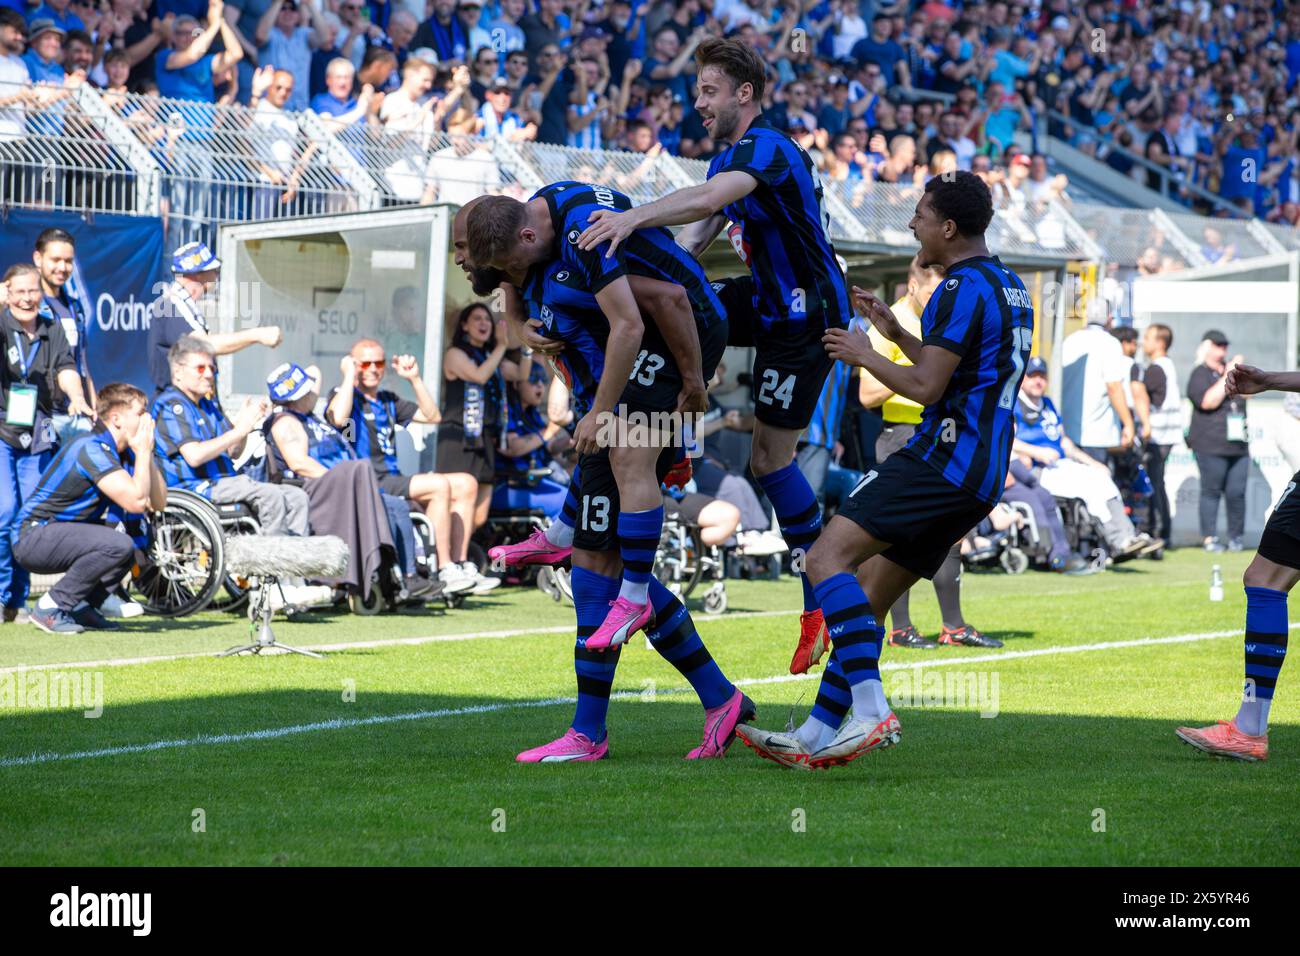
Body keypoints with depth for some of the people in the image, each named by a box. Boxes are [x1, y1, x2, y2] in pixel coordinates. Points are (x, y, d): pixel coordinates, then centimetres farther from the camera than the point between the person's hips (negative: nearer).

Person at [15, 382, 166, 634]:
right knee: (119, 545, -28)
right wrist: (143, 451, -17)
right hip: (34, 537, -10)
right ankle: (50, 607, -15)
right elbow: (135, 502, -28)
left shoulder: (122, 452, 9)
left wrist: (146, 453, -3)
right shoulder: (91, 448, -20)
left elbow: (158, 503, 6)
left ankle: (82, 607, 10)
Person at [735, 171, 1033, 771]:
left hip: (943, 456, -10)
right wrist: (896, 333, 27)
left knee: (828, 558, -17)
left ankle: (871, 711, -27)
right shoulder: (1009, 288, 20)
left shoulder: (963, 289, -12)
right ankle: (816, 737, 7)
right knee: (866, 596, 10)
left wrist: (864, 356, -1)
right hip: (980, 477, 10)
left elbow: (926, 387, -17)